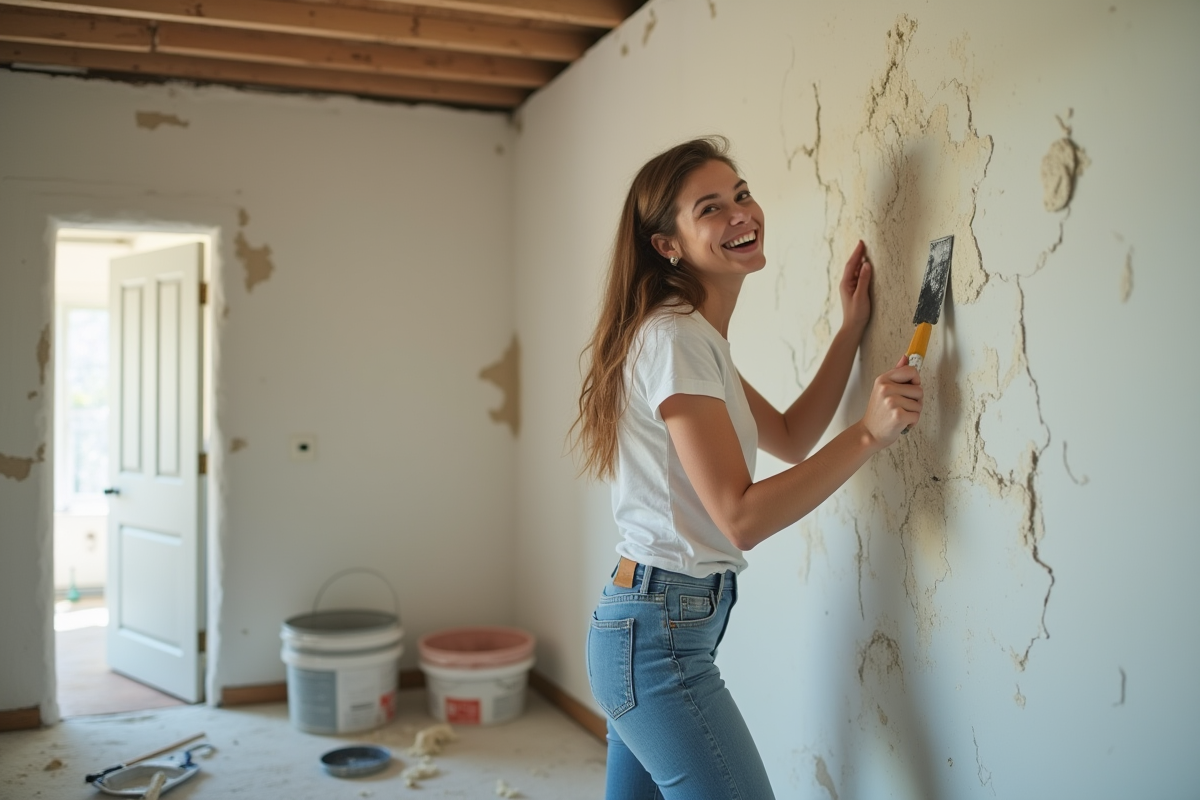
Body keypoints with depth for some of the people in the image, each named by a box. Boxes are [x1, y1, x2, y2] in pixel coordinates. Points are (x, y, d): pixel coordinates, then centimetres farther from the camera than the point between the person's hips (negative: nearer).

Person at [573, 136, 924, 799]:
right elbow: (742, 516, -21)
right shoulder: (675, 339, -18)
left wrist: (852, 329, 14)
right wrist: (870, 433, -22)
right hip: (660, 637, -10)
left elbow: (788, 438, 19)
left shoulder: (694, 336, 13)